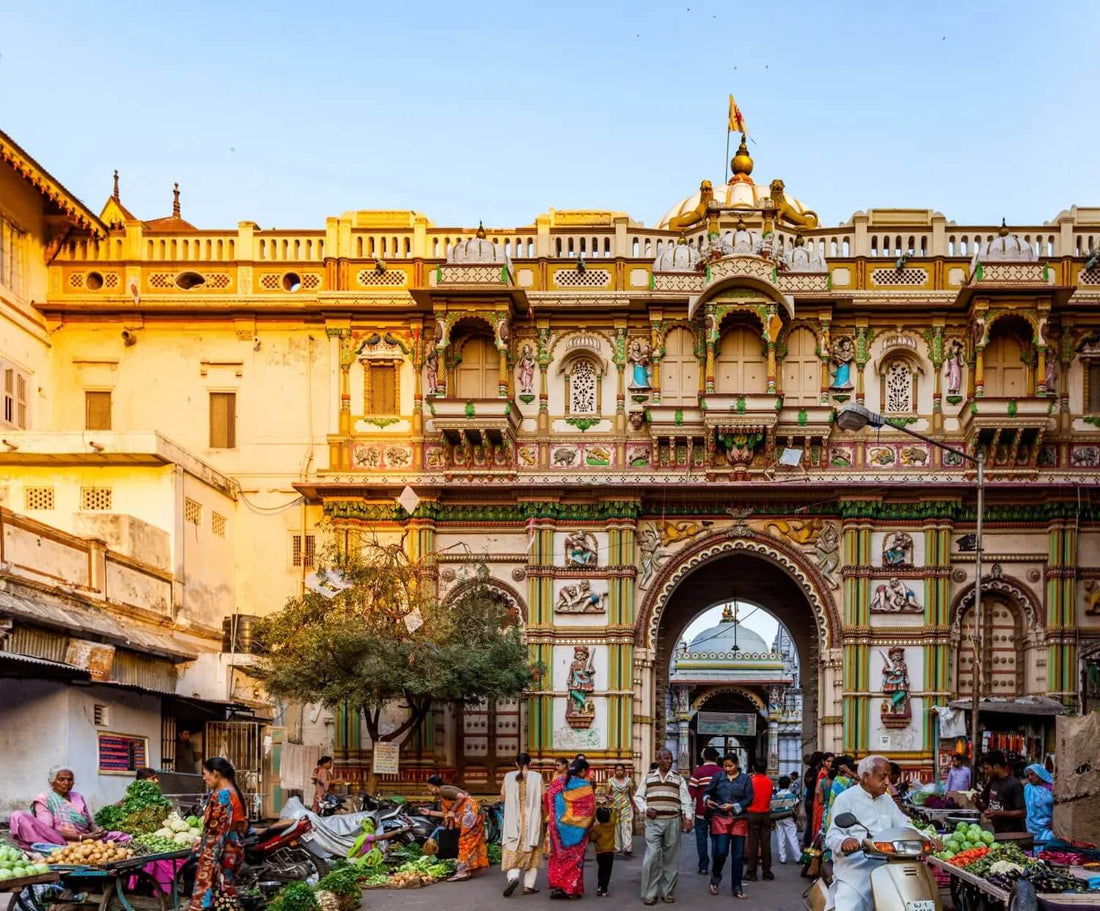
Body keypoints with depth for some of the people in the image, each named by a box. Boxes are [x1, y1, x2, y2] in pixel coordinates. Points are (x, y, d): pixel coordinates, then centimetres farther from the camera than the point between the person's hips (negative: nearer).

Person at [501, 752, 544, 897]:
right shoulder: (537, 777, -5)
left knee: (512, 852, 4)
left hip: (514, 820, 0)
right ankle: (528, 886, 9)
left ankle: (513, 877, -22)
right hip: (533, 820, 0)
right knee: (532, 853, 11)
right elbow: (544, 798, -5)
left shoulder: (509, 777, -2)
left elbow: (502, 797, 4)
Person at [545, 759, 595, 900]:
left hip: (557, 826, 3)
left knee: (558, 856, 14)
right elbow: (590, 809, -9)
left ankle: (556, 887, 9)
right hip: (576, 828, -3)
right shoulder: (585, 787, -11)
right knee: (575, 857, 7)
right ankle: (572, 890, 8)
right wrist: (588, 825, 7)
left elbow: (547, 800, 5)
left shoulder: (557, 783, 1)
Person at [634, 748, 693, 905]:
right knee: (652, 856, -8)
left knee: (671, 858, 4)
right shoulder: (648, 777, 9)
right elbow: (638, 797, 13)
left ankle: (668, 892, 14)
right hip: (653, 822, -1)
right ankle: (649, 893, -1)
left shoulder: (678, 778, 9)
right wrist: (645, 810, -5)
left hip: (673, 822, 1)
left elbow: (686, 800, 5)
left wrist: (689, 817, -8)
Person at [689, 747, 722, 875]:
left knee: (701, 838, 5)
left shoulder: (698, 771, -6)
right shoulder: (722, 772, 1)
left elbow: (691, 791, -10)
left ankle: (703, 866, 3)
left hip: (701, 811, -2)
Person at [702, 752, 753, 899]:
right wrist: (707, 799, -8)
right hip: (720, 819, -1)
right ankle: (715, 877, 19)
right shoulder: (718, 777, 5)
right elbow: (708, 791, 14)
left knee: (738, 854, 4)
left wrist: (733, 806, -14)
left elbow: (749, 799, -3)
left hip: (739, 820, 1)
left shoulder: (745, 779, 2)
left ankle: (736, 887, 14)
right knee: (720, 852, -9)